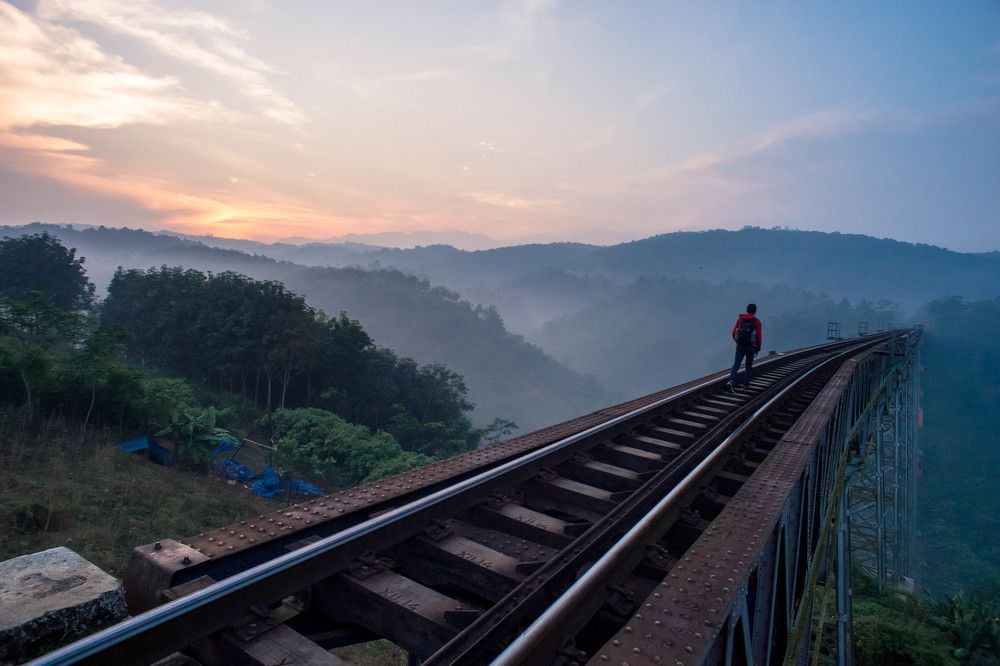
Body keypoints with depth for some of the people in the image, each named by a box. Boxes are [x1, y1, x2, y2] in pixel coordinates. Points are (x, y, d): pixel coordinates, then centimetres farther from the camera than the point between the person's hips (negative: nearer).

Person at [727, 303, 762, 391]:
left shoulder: (740, 319, 4)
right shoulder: (757, 321, -5)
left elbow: (734, 333, 6)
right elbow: (759, 336, -8)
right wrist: (758, 348, 4)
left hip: (740, 347, 2)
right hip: (751, 347, -2)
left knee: (736, 365, -2)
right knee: (749, 366, 15)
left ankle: (731, 381, -22)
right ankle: (746, 384, 19)